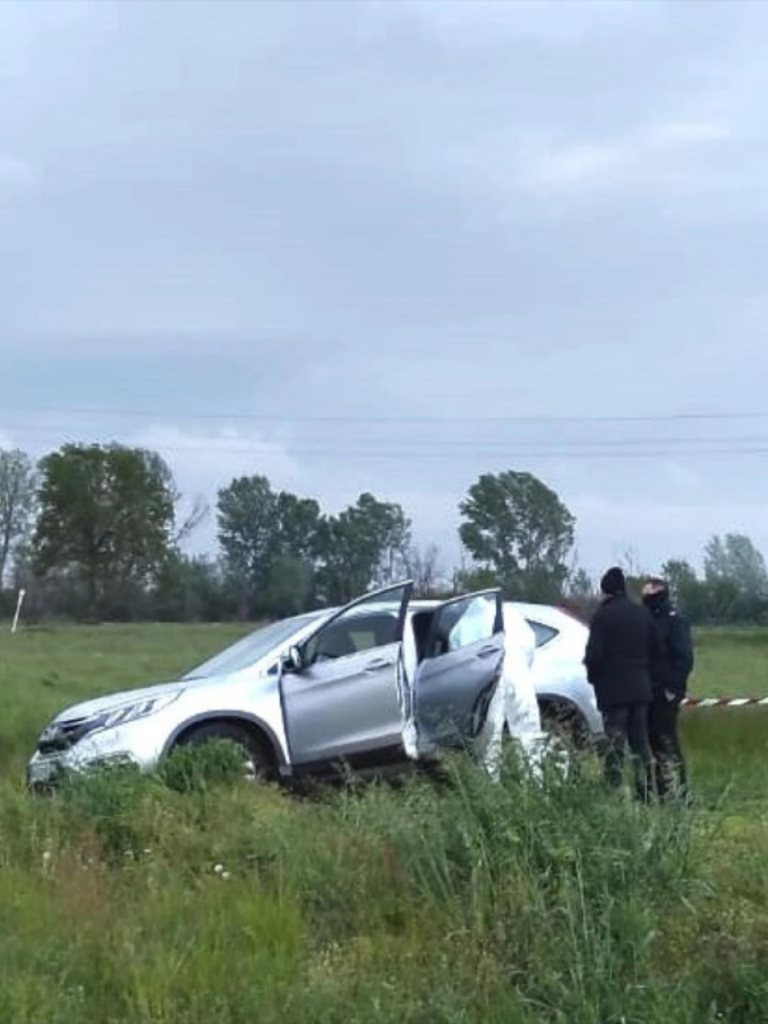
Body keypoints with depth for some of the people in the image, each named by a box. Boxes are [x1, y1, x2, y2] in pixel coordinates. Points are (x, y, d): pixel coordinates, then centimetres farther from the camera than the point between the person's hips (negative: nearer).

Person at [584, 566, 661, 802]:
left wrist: (593, 676, 3)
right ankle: (646, 794, 15)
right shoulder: (642, 614, 7)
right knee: (641, 743, 13)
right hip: (640, 689, 6)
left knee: (615, 745, -3)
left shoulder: (603, 615, -12)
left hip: (613, 690, -6)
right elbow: (656, 651, 11)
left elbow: (594, 655, -15)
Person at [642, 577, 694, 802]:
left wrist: (673, 687, -17)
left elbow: (684, 658, -13)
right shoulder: (649, 620, 15)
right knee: (655, 741, 10)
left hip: (666, 693, -8)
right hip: (650, 692, 8)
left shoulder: (675, 621, -8)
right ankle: (663, 791, 17)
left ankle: (679, 791, -5)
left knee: (667, 741, -9)